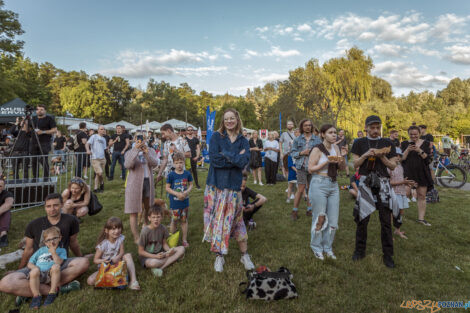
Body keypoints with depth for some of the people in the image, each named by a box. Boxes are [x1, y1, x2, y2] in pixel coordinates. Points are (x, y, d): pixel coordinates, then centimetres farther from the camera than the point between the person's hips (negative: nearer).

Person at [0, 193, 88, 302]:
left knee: (84, 262, -33)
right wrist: (20, 270, 21)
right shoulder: (34, 225, 0)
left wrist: (80, 259, 22)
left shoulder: (71, 221, -2)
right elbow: (28, 249, 13)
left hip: (60, 264, 0)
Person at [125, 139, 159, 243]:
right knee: (134, 211, -2)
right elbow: (127, 165, -21)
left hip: (148, 182, 4)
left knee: (148, 208, 18)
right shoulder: (130, 153, -2)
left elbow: (155, 163, -11)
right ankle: (136, 237, 5)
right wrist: (135, 150, -28)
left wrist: (147, 153, -25)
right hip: (135, 184, -3)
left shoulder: (151, 151, 5)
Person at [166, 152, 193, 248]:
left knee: (184, 220, 13)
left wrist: (187, 192, -14)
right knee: (174, 221, 9)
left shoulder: (187, 174, -3)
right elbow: (167, 188, -7)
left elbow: (191, 185, 6)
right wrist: (177, 194, -19)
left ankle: (184, 240, 27)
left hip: (185, 201, 2)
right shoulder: (171, 175, -10)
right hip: (174, 202, -2)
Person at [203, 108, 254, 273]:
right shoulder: (216, 136, 2)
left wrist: (225, 153, -11)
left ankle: (244, 255, 23)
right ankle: (219, 256, 20)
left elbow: (244, 162, -11)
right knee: (217, 219, 4)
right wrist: (235, 158, -11)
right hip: (216, 185, 0)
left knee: (236, 219, 8)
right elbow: (214, 159, -13)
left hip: (234, 185, 1)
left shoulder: (243, 141, 6)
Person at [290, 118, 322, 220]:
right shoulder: (297, 140, 5)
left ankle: (309, 210, 24)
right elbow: (292, 153, 3)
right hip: (302, 167, -2)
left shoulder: (317, 139, 7)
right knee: (300, 190, -4)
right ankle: (294, 211, 7)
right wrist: (302, 153, -13)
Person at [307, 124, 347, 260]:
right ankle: (317, 248, 22)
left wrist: (342, 156, -6)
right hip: (319, 185, -6)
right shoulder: (317, 149, -9)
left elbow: (343, 168, 12)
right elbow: (310, 169, -12)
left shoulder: (336, 148, 8)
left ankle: (328, 247, 27)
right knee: (320, 218, 3)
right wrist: (327, 161, -19)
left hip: (333, 185, 6)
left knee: (333, 220, 9)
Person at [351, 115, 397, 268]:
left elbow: (393, 166, 3)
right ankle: (360, 250, 20)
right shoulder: (359, 143, 6)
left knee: (386, 220, 3)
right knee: (362, 218, 5)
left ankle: (388, 255, 14)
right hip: (365, 182, 0)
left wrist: (382, 157, -14)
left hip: (383, 182, 0)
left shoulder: (387, 143, 6)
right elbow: (355, 164, 2)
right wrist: (365, 155, -15)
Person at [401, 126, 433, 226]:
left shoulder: (426, 144, 4)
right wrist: (408, 150, -17)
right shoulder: (404, 144, 4)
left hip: (422, 173, 1)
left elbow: (429, 159, -3)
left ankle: (421, 218, 13)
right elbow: (401, 159, -3)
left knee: (422, 196, 5)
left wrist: (420, 151, -17)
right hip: (408, 172, -1)